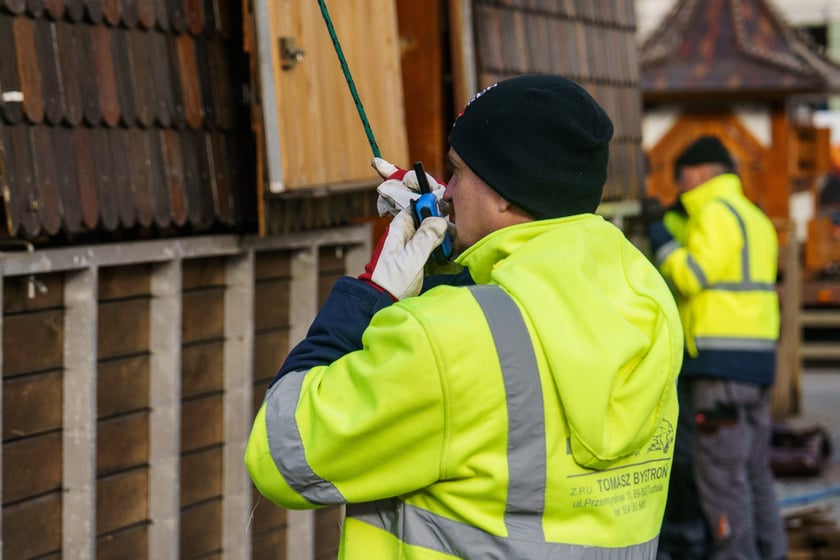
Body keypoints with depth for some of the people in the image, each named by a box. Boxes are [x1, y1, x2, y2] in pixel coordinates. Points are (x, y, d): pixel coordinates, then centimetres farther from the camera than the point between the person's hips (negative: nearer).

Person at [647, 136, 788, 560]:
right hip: (757, 362, 9)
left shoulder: (717, 212, -10)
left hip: (720, 364, -9)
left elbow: (691, 276, -17)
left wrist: (665, 243, -1)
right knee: (754, 468, 13)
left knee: (720, 470, -7)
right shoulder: (756, 218, 19)